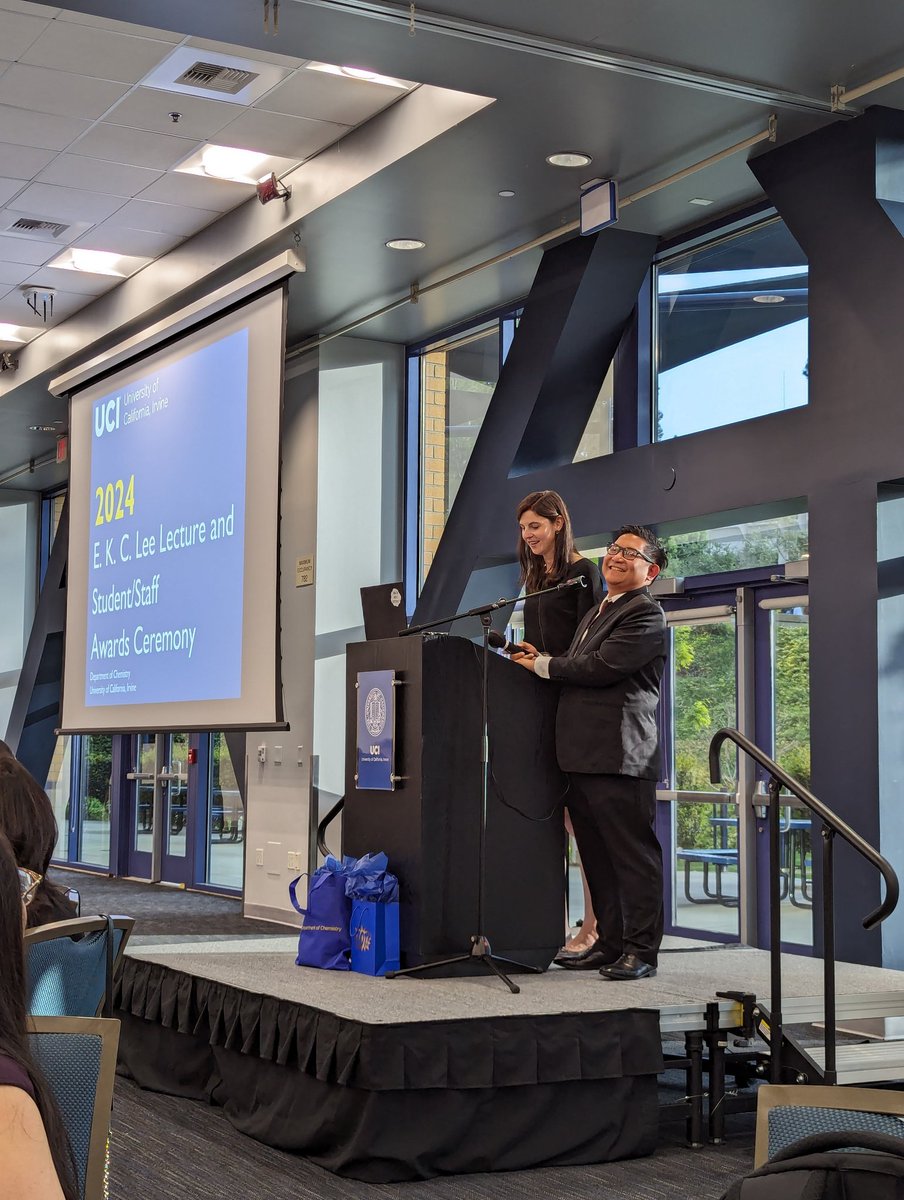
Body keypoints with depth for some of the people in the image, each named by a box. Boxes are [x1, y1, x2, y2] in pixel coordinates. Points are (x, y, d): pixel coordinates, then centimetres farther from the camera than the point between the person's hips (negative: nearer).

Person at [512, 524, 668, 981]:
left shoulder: (645, 614, -7)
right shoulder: (597, 613, 24)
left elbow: (602, 667, -17)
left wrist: (544, 664, -4)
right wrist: (541, 661, 5)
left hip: (620, 755, -9)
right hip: (582, 755, 9)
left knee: (632, 854, -5)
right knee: (597, 856, 13)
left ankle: (641, 949, -1)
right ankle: (610, 941, 20)